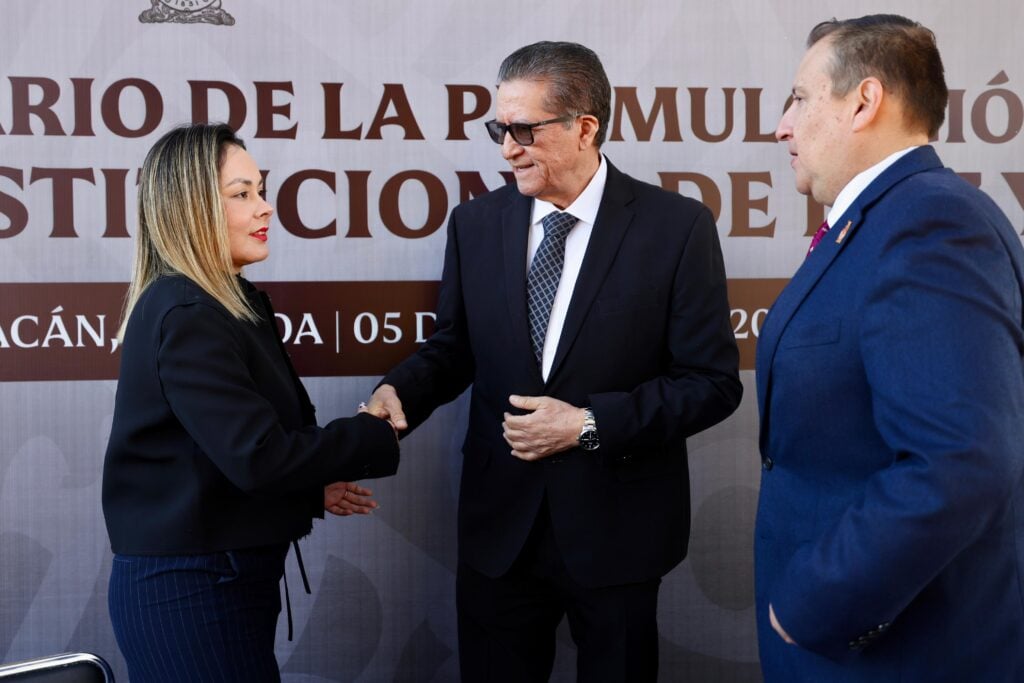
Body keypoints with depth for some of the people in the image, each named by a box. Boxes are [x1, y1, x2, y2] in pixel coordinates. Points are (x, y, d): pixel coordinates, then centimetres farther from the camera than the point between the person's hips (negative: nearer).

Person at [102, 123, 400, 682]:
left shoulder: (229, 302, 10)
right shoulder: (187, 317, -20)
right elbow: (258, 457, -25)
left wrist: (311, 484, 5)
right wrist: (377, 436, -15)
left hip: (211, 577, 9)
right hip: (191, 590, -9)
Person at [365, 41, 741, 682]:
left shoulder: (676, 226, -10)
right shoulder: (475, 224, 2)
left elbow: (713, 381, -10)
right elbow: (454, 347, 10)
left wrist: (591, 423, -18)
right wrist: (400, 391, -11)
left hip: (617, 527, -2)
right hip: (500, 523, 3)